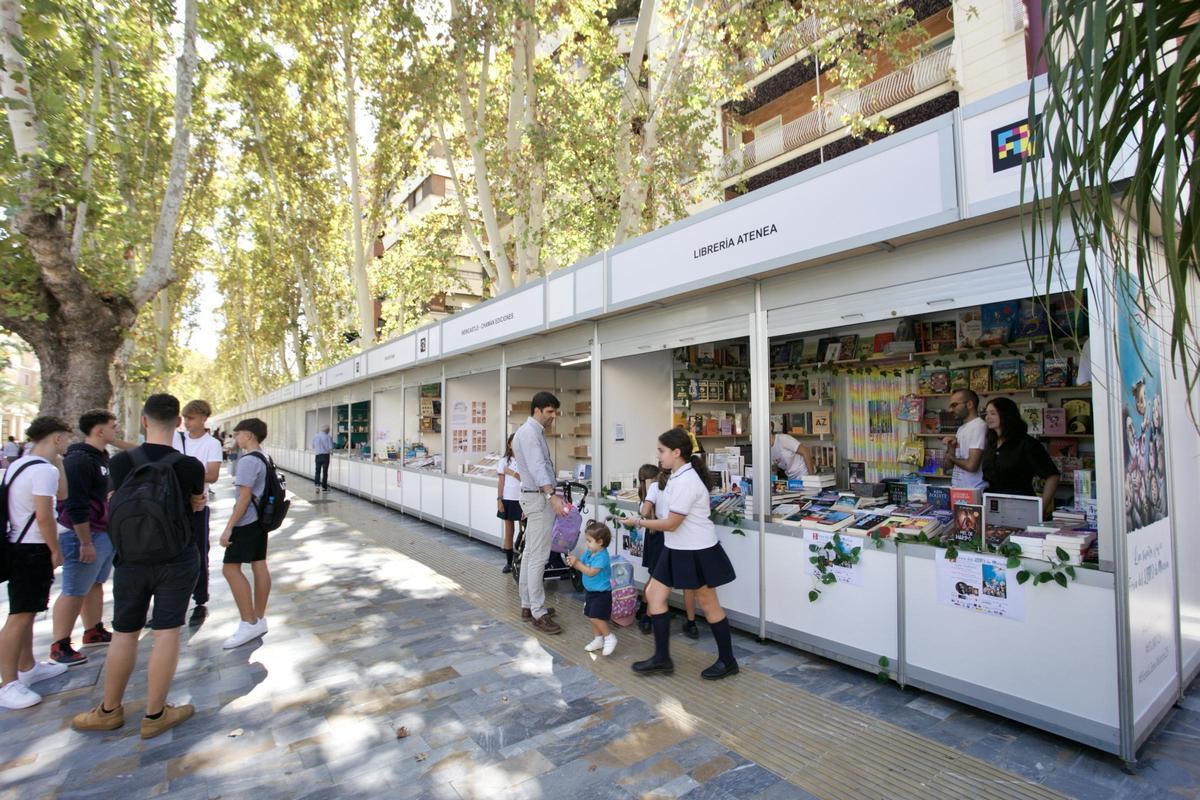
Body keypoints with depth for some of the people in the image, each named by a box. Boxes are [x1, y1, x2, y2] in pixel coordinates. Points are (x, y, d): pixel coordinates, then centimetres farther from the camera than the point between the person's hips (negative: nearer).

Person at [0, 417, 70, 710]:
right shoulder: (44, 469, -19)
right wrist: (56, 551, -12)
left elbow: (62, 495, 18)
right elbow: (44, 517, -21)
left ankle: (28, 668, 32)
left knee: (25, 612, 19)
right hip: (32, 550, -11)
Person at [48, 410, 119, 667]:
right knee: (74, 592, -1)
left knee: (96, 584, 17)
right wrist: (86, 543, -20)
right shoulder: (78, 460, -18)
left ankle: (94, 632, 29)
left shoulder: (101, 457, 12)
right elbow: (75, 506, -22)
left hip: (105, 533, 9)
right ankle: (59, 646, 9)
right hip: (83, 534, -9)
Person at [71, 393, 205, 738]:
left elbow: (117, 501, 8)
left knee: (124, 633, 16)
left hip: (130, 560, 2)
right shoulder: (190, 466, -13)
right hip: (177, 560, -2)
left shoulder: (120, 462, -8)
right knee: (166, 633, 6)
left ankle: (109, 710, 31)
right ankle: (155, 715, 16)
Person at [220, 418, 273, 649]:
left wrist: (229, 527, -18)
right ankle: (259, 620, 17)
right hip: (260, 519, 9)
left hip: (246, 521, -9)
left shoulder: (248, 460, -17)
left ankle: (249, 624, -3)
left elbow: (244, 497, -20)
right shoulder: (263, 459, 12)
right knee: (259, 566, 10)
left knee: (231, 568, -5)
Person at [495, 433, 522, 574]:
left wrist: (512, 473, -13)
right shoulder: (504, 461, 3)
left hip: (523, 500, -1)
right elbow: (501, 482, 1)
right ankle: (509, 562, 17)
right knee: (508, 531, 8)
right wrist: (499, 500, -4)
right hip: (508, 500, 1)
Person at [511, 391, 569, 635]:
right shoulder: (530, 432, -16)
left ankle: (528, 605, 24)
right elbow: (537, 467, -30)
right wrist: (552, 496, -40)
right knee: (538, 557, -7)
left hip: (537, 497, 11)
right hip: (539, 498, -11)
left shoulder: (535, 432, 16)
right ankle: (538, 613, -1)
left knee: (530, 554, 14)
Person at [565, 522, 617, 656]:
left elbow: (590, 572, -29)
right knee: (591, 616, 16)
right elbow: (581, 564, 3)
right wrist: (573, 561, -18)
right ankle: (599, 639, 31)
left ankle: (609, 637, 7)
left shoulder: (602, 556, -25)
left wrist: (576, 563, -29)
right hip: (590, 590, 9)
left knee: (595, 617, -11)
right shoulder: (588, 552, 1)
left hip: (601, 593, -9)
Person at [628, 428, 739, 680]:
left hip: (697, 552, -10)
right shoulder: (678, 476, 6)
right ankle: (662, 658, 17)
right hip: (678, 550, 10)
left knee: (708, 603, 6)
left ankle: (727, 661, 25)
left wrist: (640, 522, -13)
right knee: (654, 593, 7)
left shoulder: (685, 482, -24)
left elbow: (671, 524, -22)